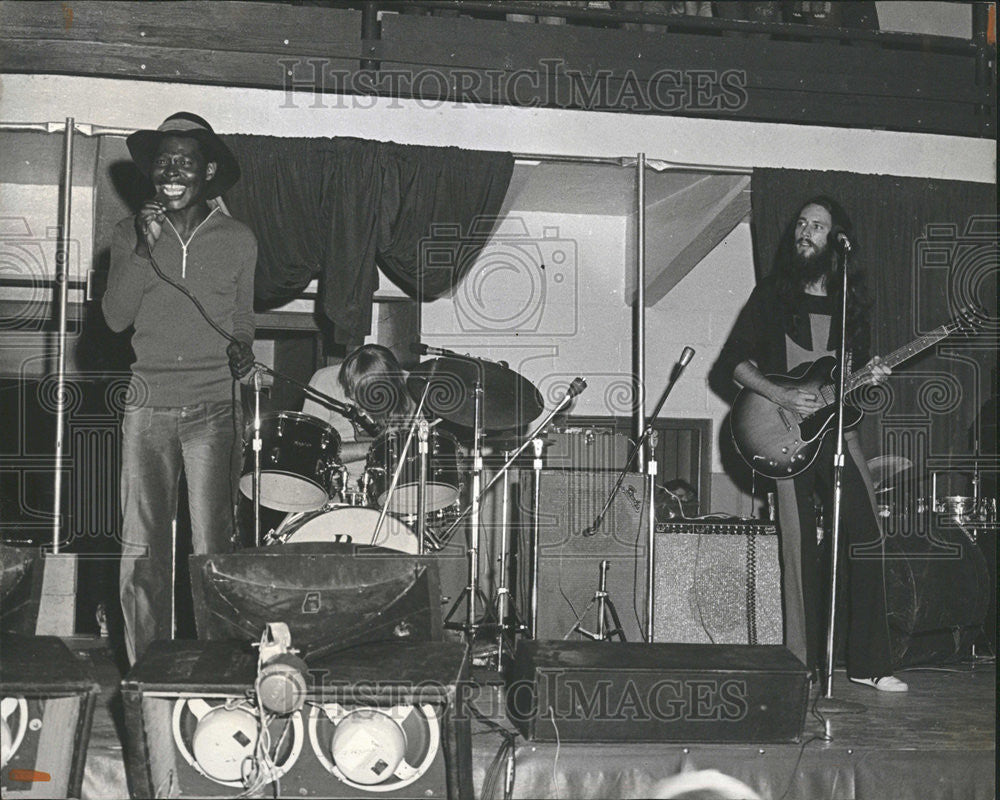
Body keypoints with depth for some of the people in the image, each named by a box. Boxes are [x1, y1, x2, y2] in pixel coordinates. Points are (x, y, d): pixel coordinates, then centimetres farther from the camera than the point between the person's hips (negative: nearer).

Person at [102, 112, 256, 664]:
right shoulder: (131, 234, 9)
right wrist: (144, 249, -10)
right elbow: (115, 318, -1)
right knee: (141, 551, -1)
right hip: (148, 409, 1)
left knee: (212, 550, -4)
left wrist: (243, 353, -4)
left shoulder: (237, 241, 9)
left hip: (214, 409, -1)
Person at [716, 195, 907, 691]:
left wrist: (870, 377, -2)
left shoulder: (850, 302, 14)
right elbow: (733, 360, -1)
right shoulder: (773, 295, 4)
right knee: (799, 549, -4)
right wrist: (782, 397, -13)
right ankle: (802, 664, 6)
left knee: (866, 534, -4)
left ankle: (869, 663, 4)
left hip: (834, 426, 3)